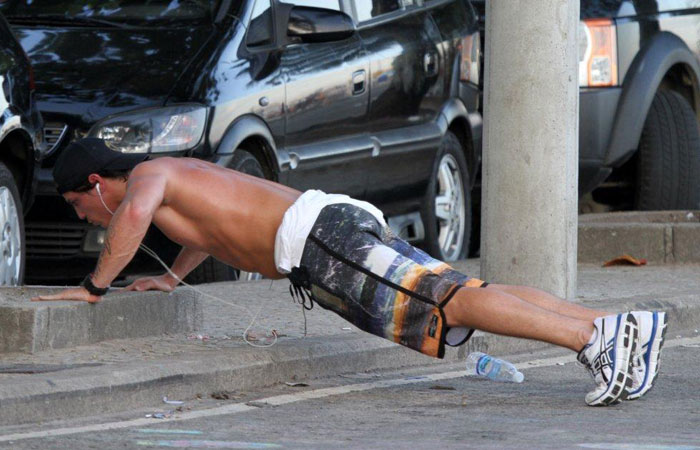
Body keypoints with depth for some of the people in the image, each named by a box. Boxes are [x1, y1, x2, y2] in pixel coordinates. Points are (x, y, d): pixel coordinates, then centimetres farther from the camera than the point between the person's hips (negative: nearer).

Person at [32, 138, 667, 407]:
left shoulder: (144, 175, 3)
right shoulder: (181, 172, 31)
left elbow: (134, 214, -22)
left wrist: (95, 286, -11)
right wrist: (173, 277, 51)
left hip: (323, 244, -9)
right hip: (345, 225, 9)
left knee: (453, 303, -22)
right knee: (464, 301, 0)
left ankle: (598, 340, -37)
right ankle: (620, 327, -11)